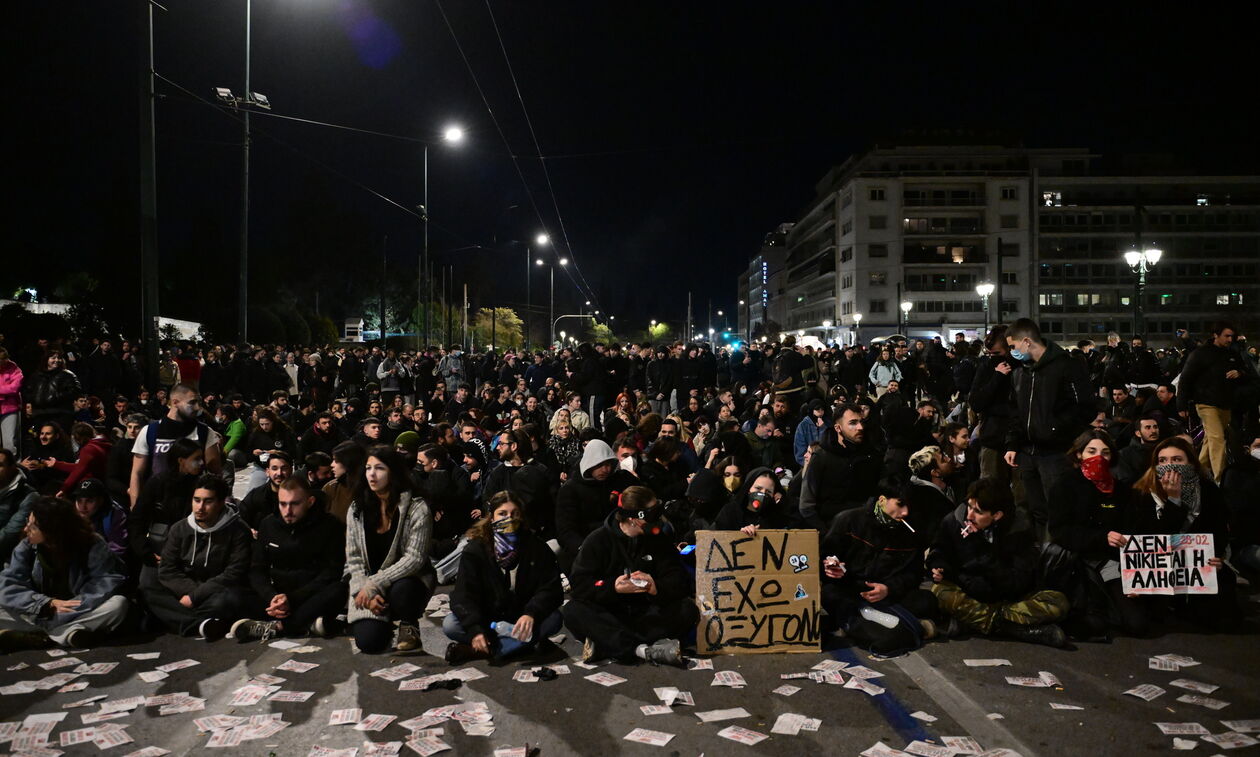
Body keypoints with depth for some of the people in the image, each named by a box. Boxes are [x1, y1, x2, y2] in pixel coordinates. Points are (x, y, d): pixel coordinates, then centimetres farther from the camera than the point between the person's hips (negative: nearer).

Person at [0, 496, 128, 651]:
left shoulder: (92, 546, -12)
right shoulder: (26, 547, -4)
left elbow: (109, 581, -19)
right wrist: (48, 604, -25)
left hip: (81, 613, -2)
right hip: (39, 614, 3)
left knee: (118, 604, -31)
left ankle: (41, 636, -28)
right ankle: (69, 632, -29)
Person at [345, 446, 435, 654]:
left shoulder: (417, 509, -12)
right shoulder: (357, 509, 1)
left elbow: (414, 558, -17)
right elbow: (353, 559, 1)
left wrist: (375, 584, -23)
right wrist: (366, 592, -15)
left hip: (406, 581, -3)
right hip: (368, 587, 3)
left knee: (401, 590, -38)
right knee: (368, 642, -20)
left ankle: (409, 627, -3)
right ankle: (383, 624, 19)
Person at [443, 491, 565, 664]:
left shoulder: (536, 547, -5)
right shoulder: (475, 550, -6)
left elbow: (551, 588, -12)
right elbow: (463, 595, -14)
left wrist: (531, 614, -32)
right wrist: (474, 629, -32)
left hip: (522, 619, 1)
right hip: (486, 620, 0)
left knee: (554, 619, -30)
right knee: (449, 624, -25)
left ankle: (475, 652, -31)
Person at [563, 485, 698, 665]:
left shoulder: (658, 539, 5)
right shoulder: (598, 539, -2)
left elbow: (681, 582, -4)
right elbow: (579, 584, -11)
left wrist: (657, 588, -26)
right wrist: (612, 588, -29)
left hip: (647, 613, 2)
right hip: (608, 613, -2)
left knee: (688, 609, -24)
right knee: (573, 611, -30)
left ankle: (606, 644, -32)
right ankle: (644, 649, -41)